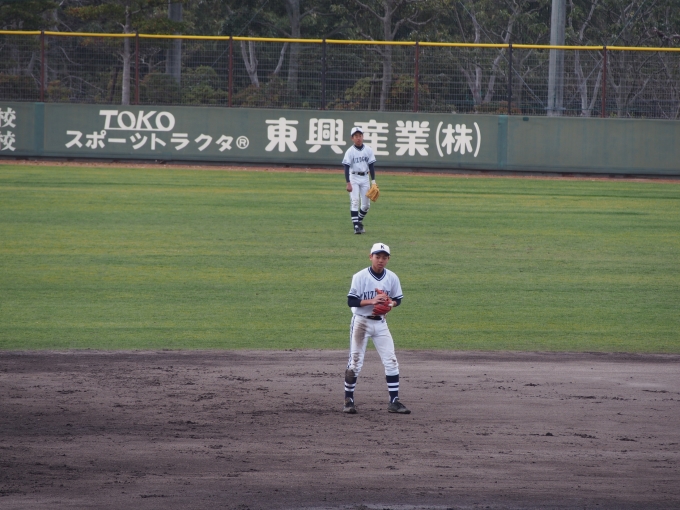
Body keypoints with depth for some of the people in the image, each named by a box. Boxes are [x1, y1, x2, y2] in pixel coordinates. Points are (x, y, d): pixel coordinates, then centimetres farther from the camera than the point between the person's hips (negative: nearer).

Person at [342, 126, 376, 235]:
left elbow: (371, 166, 6)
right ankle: (356, 226, -14)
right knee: (354, 201, -13)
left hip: (365, 178, 4)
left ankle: (359, 221, 27)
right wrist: (348, 183, -17)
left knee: (366, 204, 5)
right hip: (353, 178, -4)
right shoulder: (350, 152, -8)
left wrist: (373, 181, 2)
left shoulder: (368, 150, 2)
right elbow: (346, 167, -10)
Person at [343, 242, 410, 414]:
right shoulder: (360, 277, -13)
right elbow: (351, 301, -14)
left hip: (380, 323, 4)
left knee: (391, 361, -1)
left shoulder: (392, 278, -1)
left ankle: (394, 401, 4)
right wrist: (371, 301, -26)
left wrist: (390, 304, -12)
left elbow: (397, 299, 10)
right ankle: (349, 400, 9)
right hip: (361, 321, -4)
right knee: (355, 362, -2)